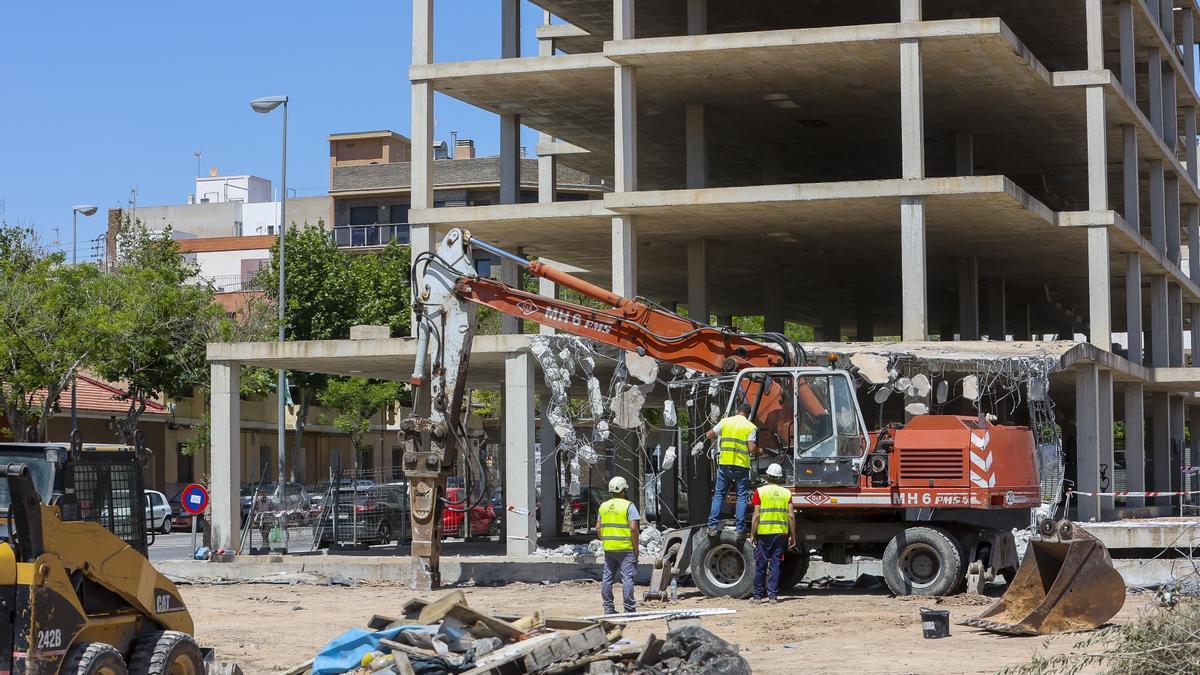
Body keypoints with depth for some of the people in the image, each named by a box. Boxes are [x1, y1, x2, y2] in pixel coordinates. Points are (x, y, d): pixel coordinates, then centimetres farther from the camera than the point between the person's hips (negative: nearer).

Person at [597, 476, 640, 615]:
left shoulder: (604, 506, 11)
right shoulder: (628, 506, -8)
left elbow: (598, 528, 12)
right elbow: (633, 528, -15)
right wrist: (636, 547, -7)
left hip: (608, 548, 6)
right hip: (625, 548, -6)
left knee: (607, 578, 10)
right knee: (627, 578, -3)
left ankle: (608, 608, 14)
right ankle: (629, 608, -3)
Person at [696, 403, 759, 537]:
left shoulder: (725, 422, 5)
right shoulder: (750, 427, -2)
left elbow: (710, 435, 12)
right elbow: (752, 448, -10)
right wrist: (758, 451, 11)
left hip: (724, 464, 2)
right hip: (742, 466, -2)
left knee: (719, 494, 10)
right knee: (742, 497, 5)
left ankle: (712, 527, 4)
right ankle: (740, 529, 1)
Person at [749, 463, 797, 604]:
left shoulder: (760, 492, -3)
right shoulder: (786, 493, 4)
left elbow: (757, 515, -7)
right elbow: (791, 516, 0)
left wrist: (752, 535, 0)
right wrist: (793, 537, 7)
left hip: (763, 533, -2)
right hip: (781, 533, 2)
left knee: (760, 566, 6)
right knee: (775, 565, 5)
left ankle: (758, 596, 11)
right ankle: (773, 595, 2)